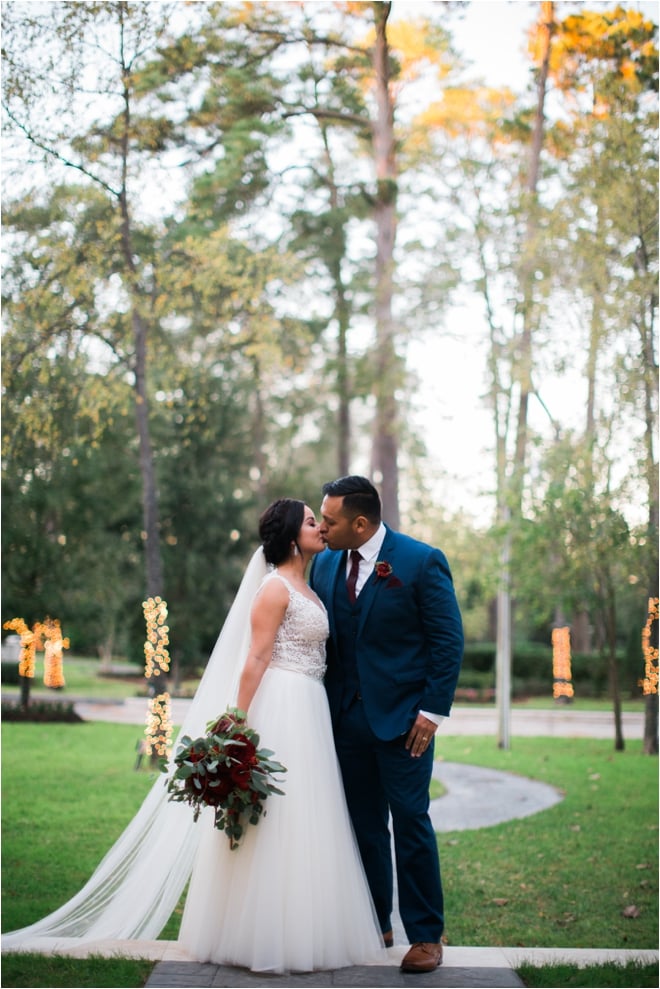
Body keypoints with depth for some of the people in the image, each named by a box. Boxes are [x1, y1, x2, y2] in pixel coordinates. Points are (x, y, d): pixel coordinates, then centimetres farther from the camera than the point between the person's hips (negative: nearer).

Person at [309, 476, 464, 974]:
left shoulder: (421, 561, -9)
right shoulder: (325, 564, 6)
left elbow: (449, 639, -8)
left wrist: (434, 710, -13)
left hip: (402, 716, -5)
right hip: (347, 717, 5)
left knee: (410, 822, -1)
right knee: (363, 825, 11)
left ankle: (426, 935, 10)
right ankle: (373, 926, 24)